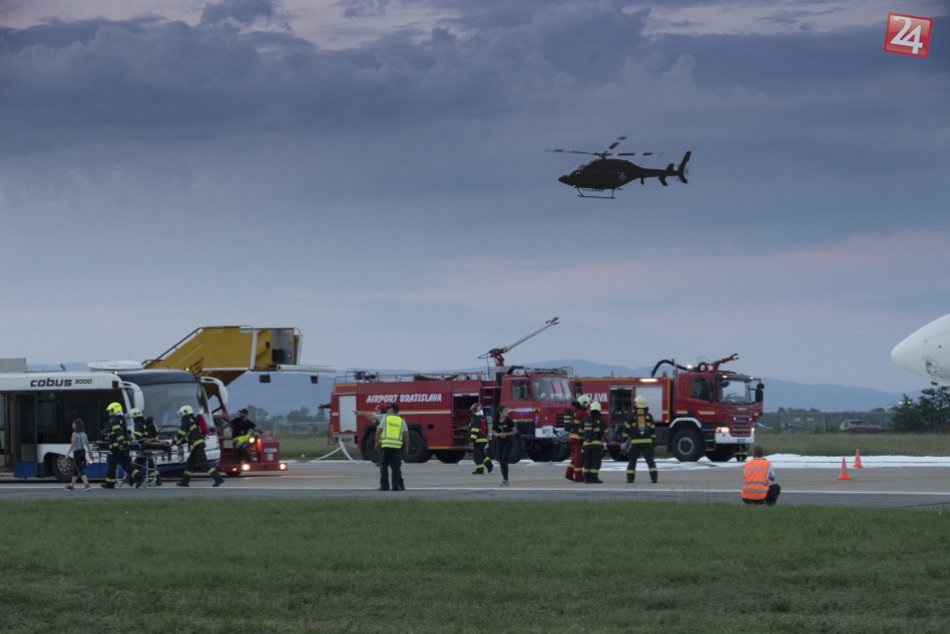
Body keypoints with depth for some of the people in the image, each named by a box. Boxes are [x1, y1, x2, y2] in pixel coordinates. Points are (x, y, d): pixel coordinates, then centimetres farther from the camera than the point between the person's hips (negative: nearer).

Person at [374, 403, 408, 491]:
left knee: (384, 467, 5)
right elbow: (406, 435, 4)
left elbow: (378, 432, -3)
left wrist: (377, 444, 2)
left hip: (385, 446, -2)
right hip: (397, 447, 2)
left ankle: (384, 485, 2)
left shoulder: (385, 419, 3)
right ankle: (396, 485, -2)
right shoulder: (402, 421, 9)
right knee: (396, 467, 4)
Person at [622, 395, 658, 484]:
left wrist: (625, 440, 5)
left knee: (632, 461, 6)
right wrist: (653, 440, 17)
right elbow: (653, 430, 8)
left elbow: (626, 429, -3)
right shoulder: (649, 416, 5)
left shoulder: (631, 415, -3)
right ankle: (654, 478, -4)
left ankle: (630, 479, 3)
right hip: (647, 442, 2)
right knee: (650, 461, 5)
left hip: (634, 442, -2)